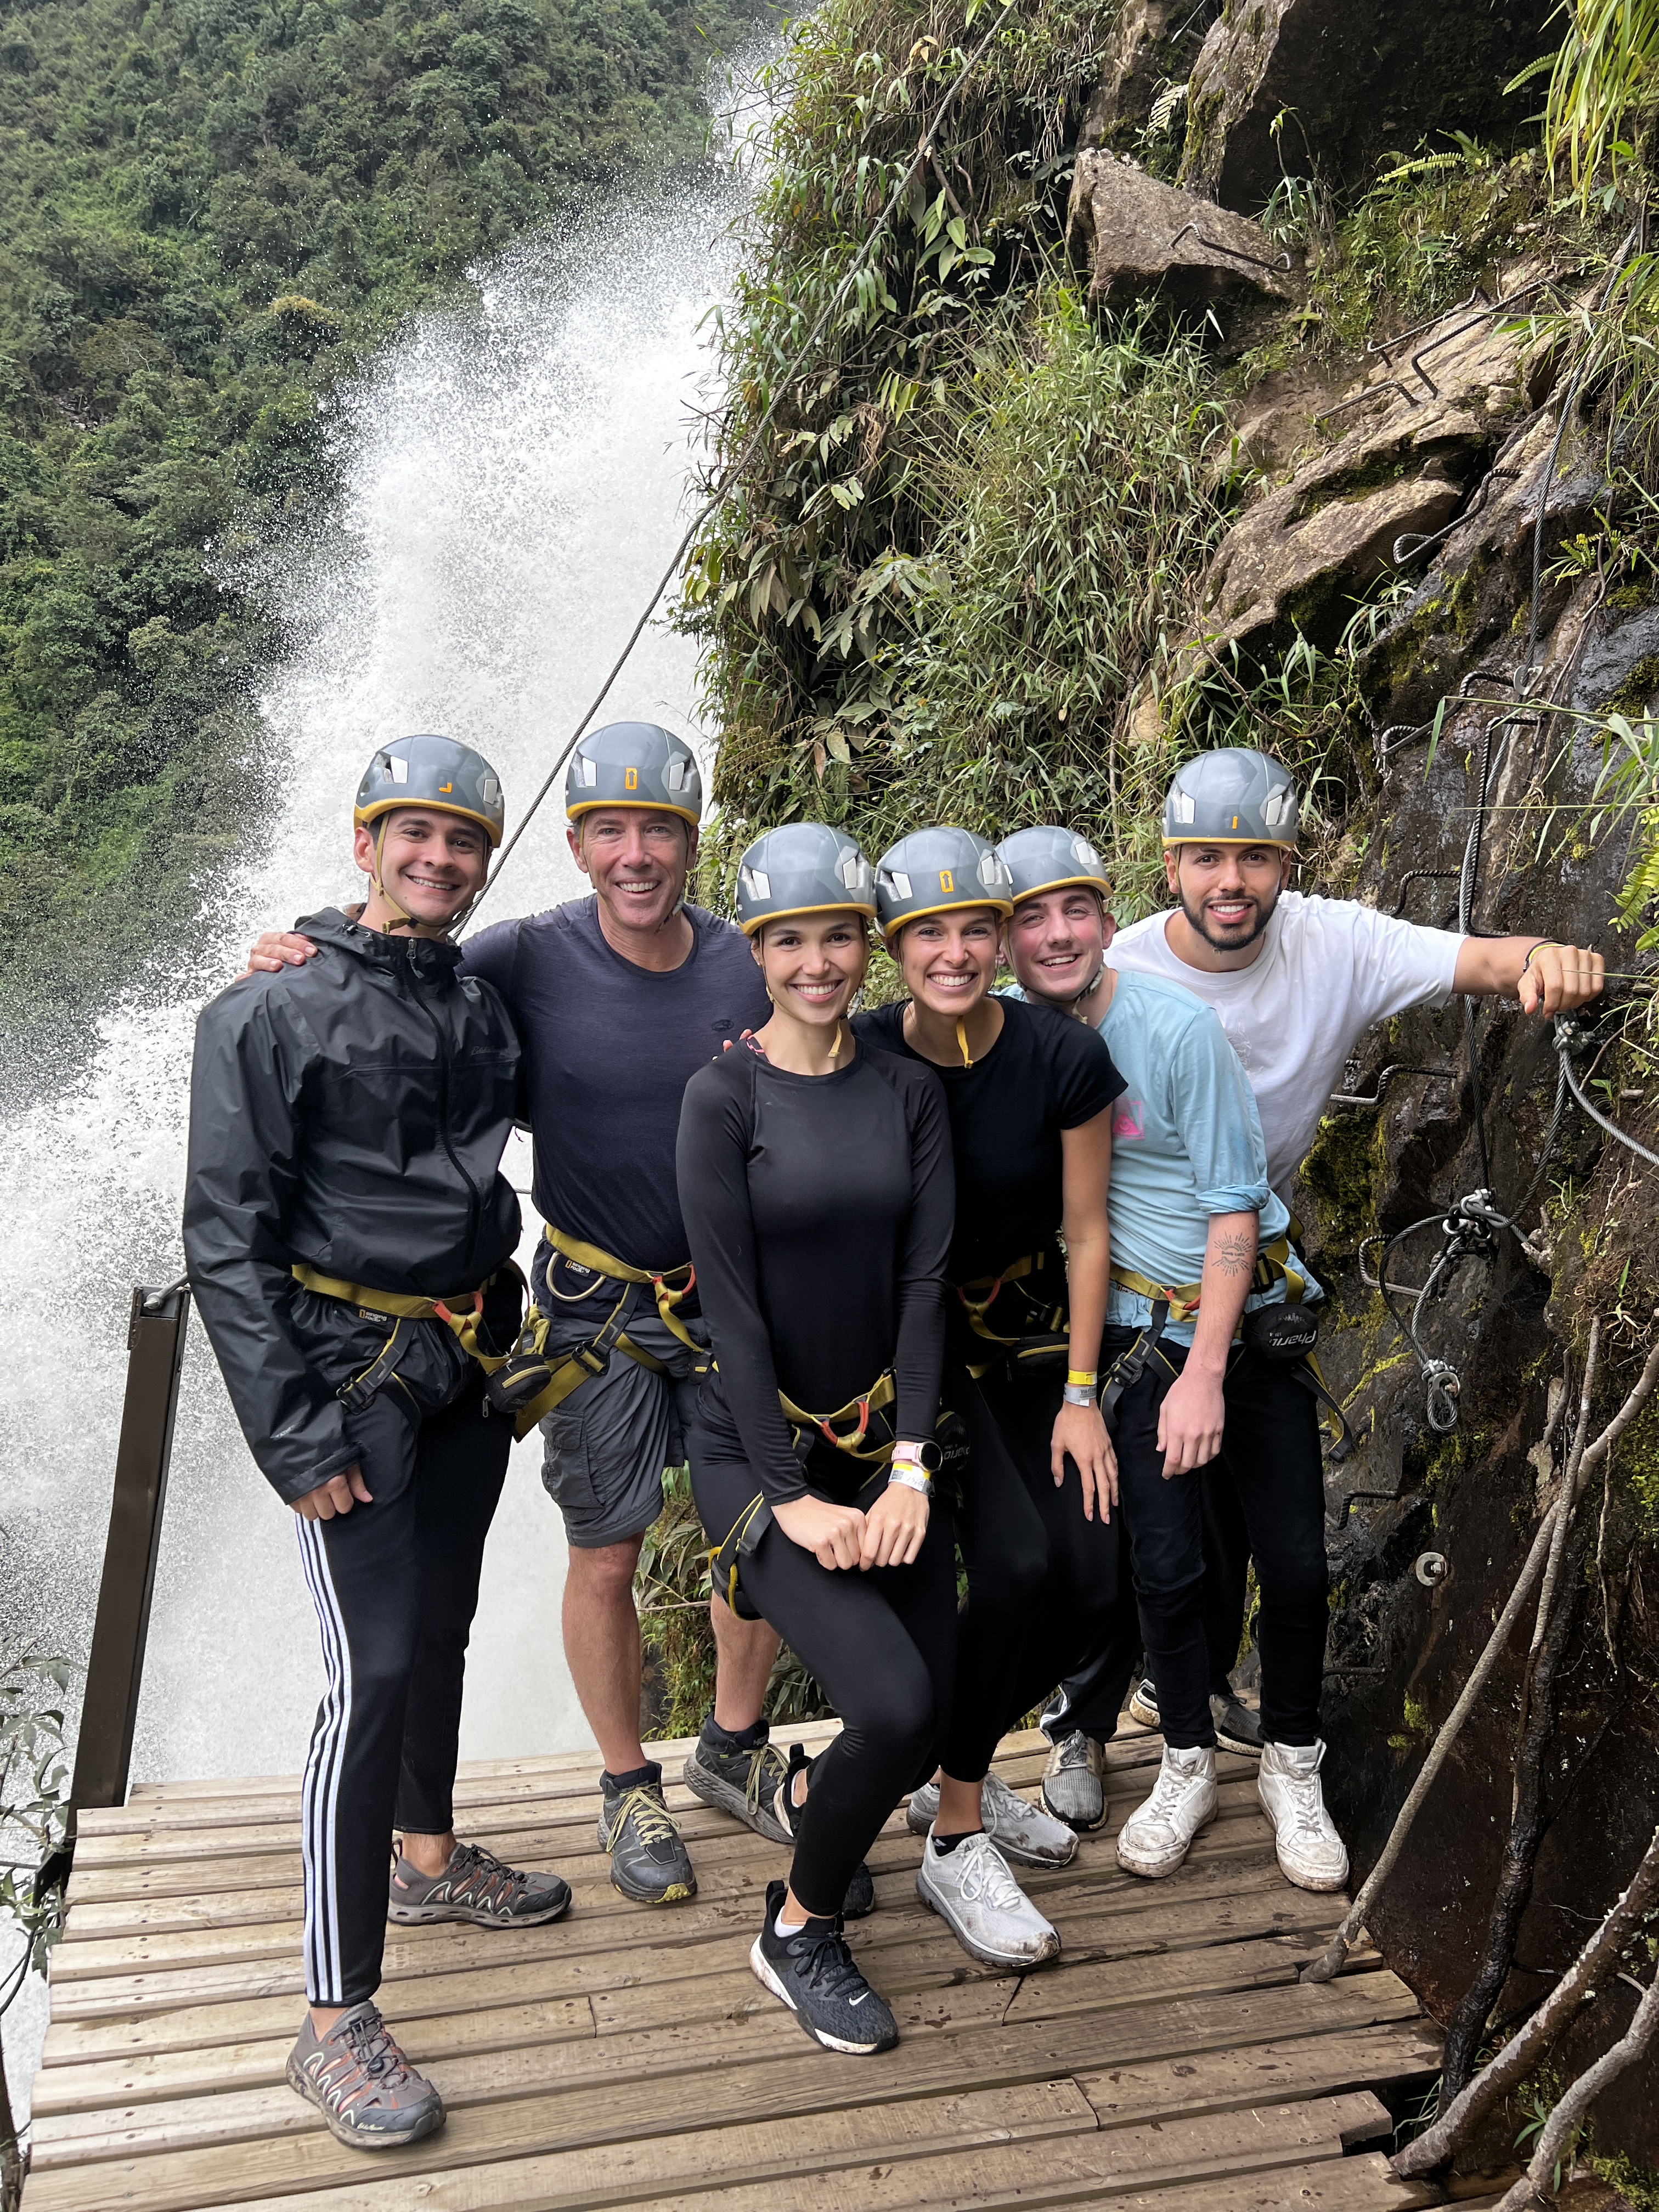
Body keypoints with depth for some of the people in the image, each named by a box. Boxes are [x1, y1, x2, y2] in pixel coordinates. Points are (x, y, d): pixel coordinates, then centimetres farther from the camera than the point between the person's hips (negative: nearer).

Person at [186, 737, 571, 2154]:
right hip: (353, 1373, -6)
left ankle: (428, 1856, 41)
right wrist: (296, 1437, -17)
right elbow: (228, 1242, -13)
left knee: (442, 1625, 19)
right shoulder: (275, 1013, -10)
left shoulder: (483, 1006, 8)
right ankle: (337, 2022, 2)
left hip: (469, 1366, 7)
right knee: (380, 1669, -9)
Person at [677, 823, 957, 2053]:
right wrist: (793, 1497, -16)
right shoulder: (725, 1097, -11)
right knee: (894, 1702, -19)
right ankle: (798, 1932, 11)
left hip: (884, 1439, 5)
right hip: (758, 1446, -5)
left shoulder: (908, 1091, 2)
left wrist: (911, 1468, -11)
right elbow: (733, 1307, -14)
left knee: (929, 1727, 5)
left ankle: (810, 1793, 42)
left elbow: (925, 1283, -3)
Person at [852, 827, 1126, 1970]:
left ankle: (959, 1771, 21)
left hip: (1029, 1332, 3)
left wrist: (1081, 1395, -4)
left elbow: (1087, 1232, -5)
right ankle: (955, 1839, 1)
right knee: (1015, 1560, -19)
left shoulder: (1065, 1058, -14)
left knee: (1092, 1577, -6)